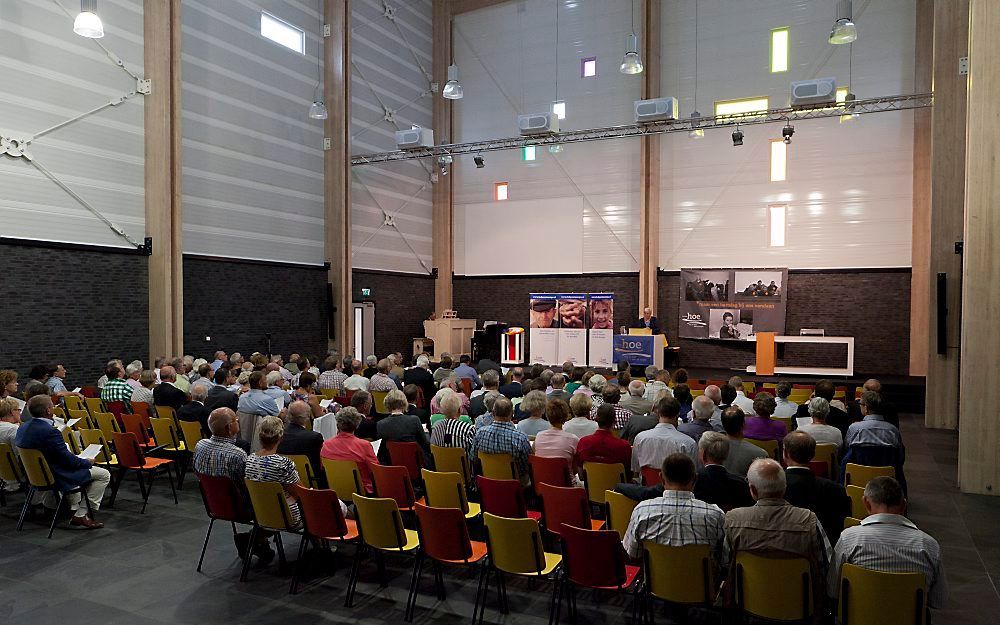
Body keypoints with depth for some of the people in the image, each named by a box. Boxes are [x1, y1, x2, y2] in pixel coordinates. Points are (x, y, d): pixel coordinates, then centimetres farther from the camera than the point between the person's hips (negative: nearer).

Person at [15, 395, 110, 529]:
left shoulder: (22, 428, 0)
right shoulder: (49, 432, -29)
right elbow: (69, 460, -23)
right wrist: (88, 462, -4)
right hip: (56, 478, -10)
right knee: (104, 475, -1)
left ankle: (74, 510, 34)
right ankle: (82, 514, 0)